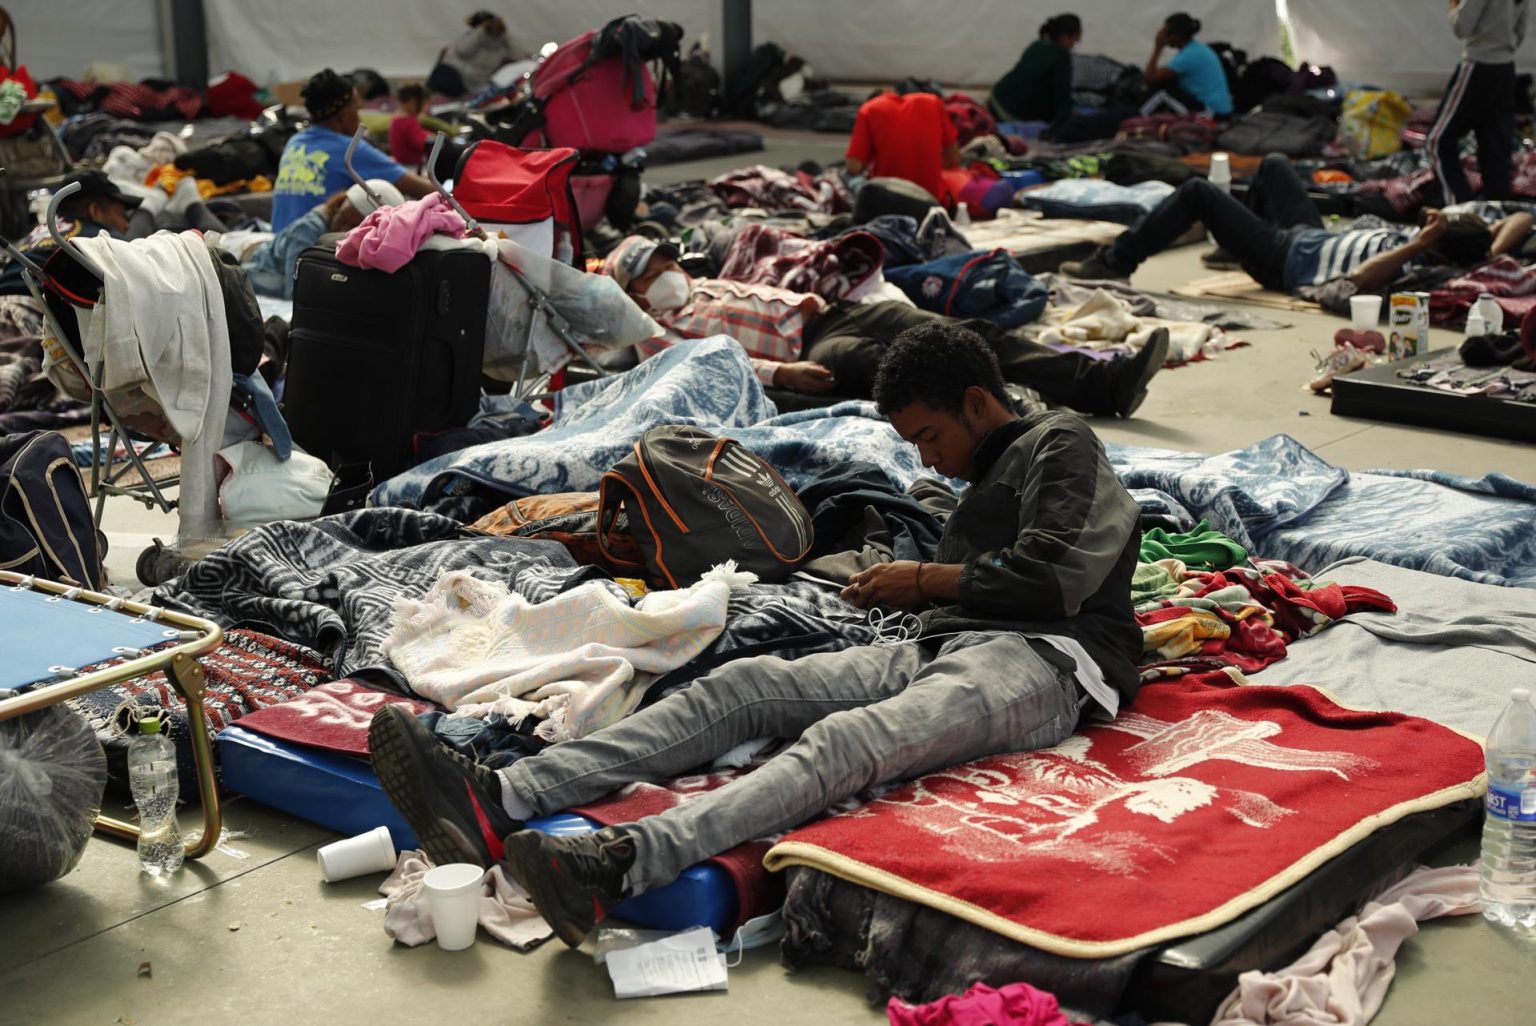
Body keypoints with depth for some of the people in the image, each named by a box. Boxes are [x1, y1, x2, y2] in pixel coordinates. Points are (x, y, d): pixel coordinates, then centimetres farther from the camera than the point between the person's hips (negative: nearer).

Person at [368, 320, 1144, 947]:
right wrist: (908, 591, 8)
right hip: (941, 648, 8)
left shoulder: (1060, 446, 8)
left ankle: (613, 866, -61)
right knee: (739, 686, -14)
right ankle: (497, 806, -32)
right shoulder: (987, 476, 35)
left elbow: (1059, 573, -8)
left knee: (844, 741, -36)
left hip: (1038, 662, -8)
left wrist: (926, 579, 1)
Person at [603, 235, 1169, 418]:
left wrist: (808, 299, 10)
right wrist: (778, 373, -21)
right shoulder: (657, 332, 10)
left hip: (828, 315, 7)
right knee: (871, 362, -39)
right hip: (806, 351, -7)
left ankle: (1102, 382, -26)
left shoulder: (709, 286, 33)